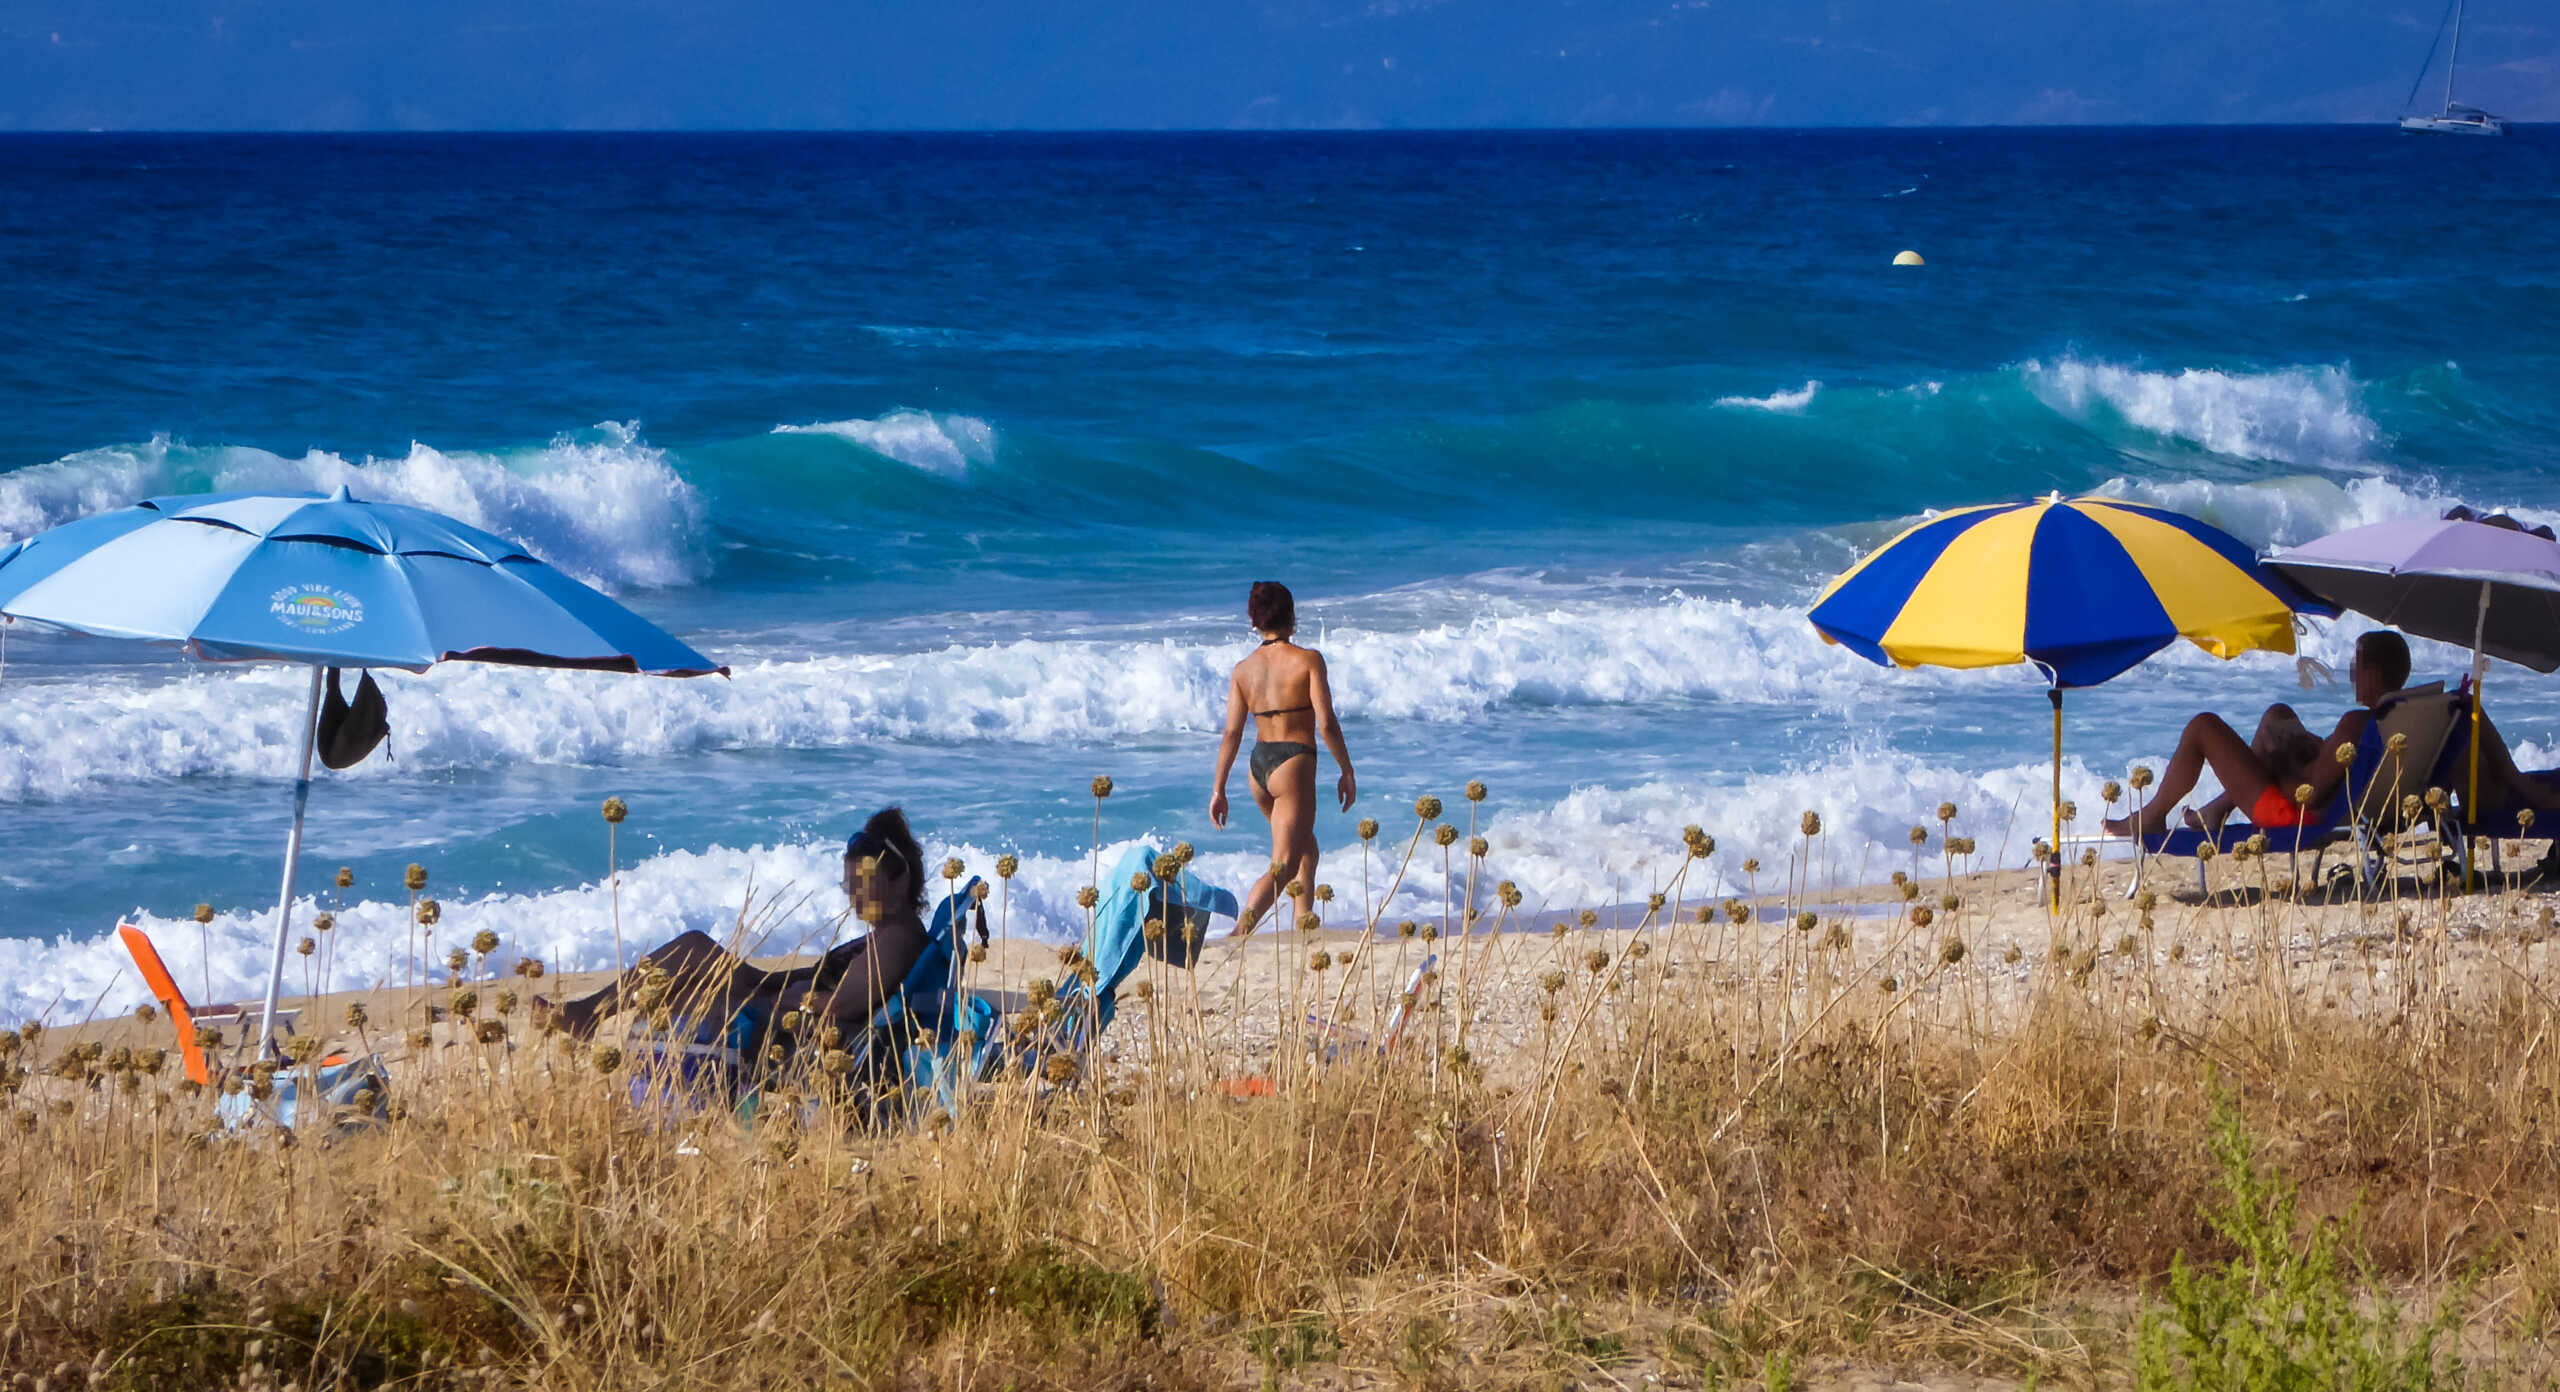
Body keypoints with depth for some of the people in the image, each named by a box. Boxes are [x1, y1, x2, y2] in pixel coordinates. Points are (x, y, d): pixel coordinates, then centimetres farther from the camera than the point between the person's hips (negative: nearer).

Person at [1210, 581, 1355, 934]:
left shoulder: (1243, 669, 4)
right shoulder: (1308, 660, -9)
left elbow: (1232, 734, 2)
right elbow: (1326, 723, -13)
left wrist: (1218, 790, 5)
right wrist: (1347, 772, -2)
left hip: (1259, 766, 6)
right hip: (1294, 764, -6)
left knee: (1306, 847, 27)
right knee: (1284, 866, -9)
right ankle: (1238, 935, -27)